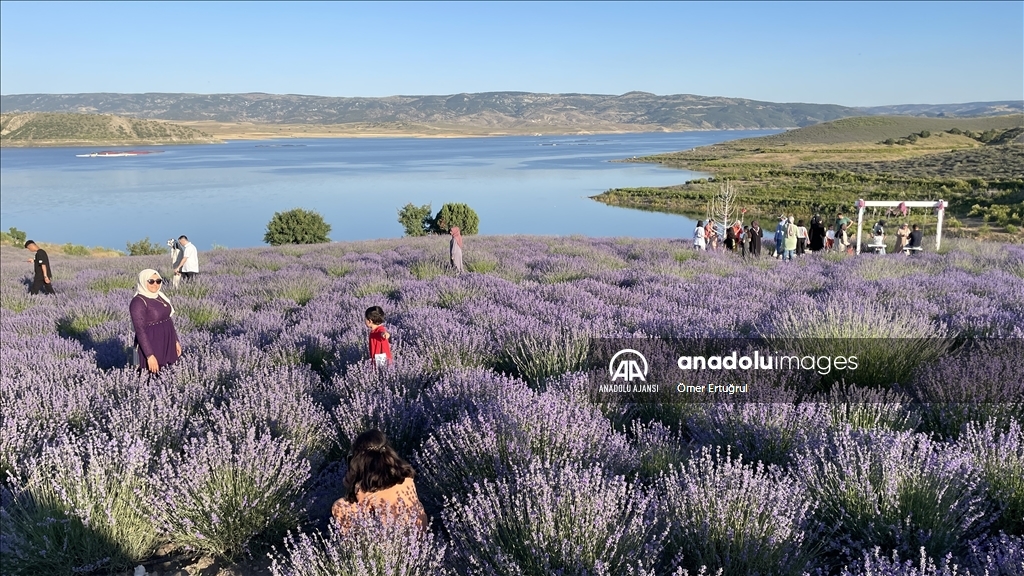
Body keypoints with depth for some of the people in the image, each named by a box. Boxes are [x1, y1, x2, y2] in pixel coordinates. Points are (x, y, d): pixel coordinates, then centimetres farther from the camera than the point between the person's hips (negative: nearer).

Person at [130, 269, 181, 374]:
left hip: (167, 346, 8)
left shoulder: (160, 296, 8)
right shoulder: (138, 302, -16)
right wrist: (149, 356, -23)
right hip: (151, 347, -8)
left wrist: (176, 341, 13)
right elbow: (140, 331, -20)